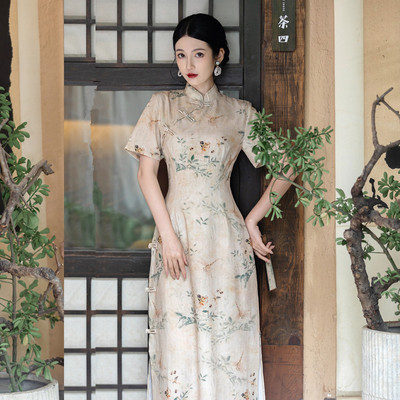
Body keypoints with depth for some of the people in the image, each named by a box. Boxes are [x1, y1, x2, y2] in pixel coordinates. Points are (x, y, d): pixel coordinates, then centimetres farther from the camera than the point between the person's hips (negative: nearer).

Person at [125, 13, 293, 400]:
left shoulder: (240, 112, 6)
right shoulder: (162, 105, 6)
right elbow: (146, 172, 1)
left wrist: (252, 220, -1)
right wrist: (168, 235, -8)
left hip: (224, 238, 0)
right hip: (176, 232, 0)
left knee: (226, 335, 1)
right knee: (178, 336, 1)